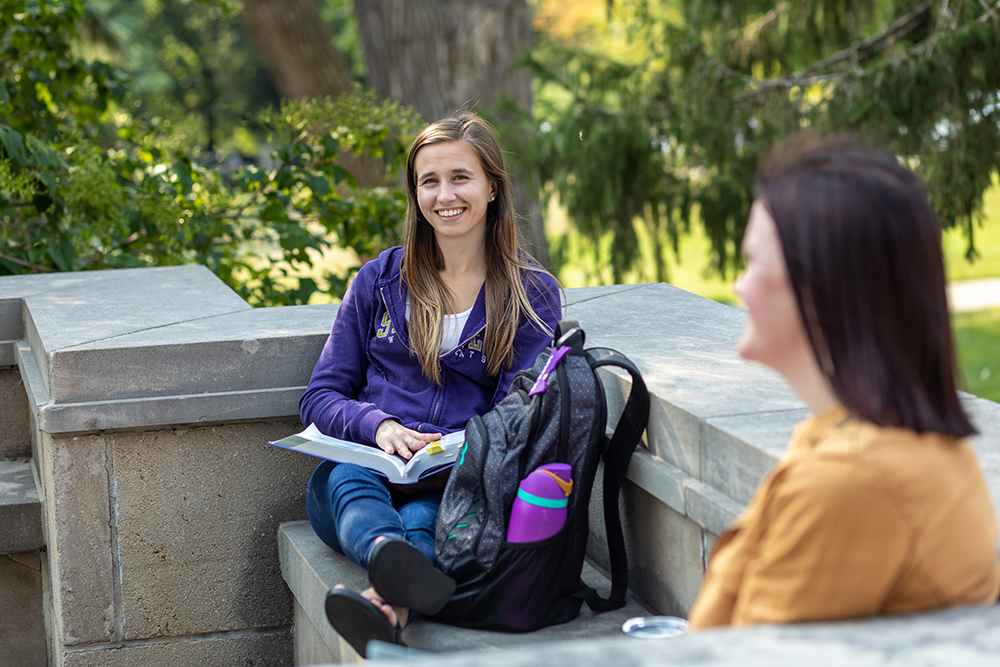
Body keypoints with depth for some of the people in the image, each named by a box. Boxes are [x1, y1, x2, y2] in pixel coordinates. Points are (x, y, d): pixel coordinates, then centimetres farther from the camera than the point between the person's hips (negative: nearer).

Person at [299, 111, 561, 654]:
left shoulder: (531, 295, 11)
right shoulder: (381, 280, 17)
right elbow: (320, 397, 14)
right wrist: (378, 425, -10)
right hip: (367, 465, 1)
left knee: (425, 514, -38)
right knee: (345, 479, -36)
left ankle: (385, 607, -70)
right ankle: (397, 564, -70)